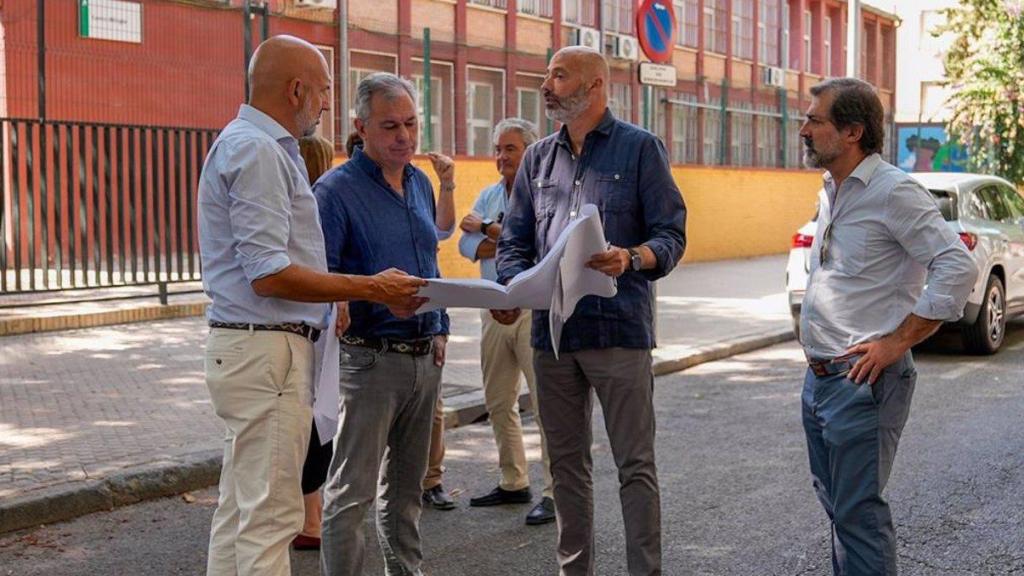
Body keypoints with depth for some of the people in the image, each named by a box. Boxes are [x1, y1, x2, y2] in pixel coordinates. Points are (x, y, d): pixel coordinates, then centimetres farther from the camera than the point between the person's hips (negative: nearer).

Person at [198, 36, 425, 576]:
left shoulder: (268, 147, 17)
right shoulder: (256, 150, -14)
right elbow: (269, 275, -21)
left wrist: (371, 291, 15)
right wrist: (370, 289, -16)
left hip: (248, 345, 11)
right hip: (265, 348, -11)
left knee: (239, 510, 15)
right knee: (270, 514, -6)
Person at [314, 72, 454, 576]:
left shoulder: (420, 184, 13)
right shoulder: (336, 190, -10)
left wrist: (440, 329, 13)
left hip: (424, 357, 7)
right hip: (370, 358, -7)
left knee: (405, 486, 17)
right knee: (352, 492, -4)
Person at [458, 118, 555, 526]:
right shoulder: (488, 195, 14)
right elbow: (467, 246, 3)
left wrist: (487, 228, -7)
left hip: (535, 310, -7)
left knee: (547, 403, -7)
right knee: (498, 403, 12)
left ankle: (555, 491, -2)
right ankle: (513, 484, 24)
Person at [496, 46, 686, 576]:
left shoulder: (640, 148, 0)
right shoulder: (538, 157, 14)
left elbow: (670, 235, -5)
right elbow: (515, 241, 13)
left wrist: (632, 259, -26)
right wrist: (511, 289, -7)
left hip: (618, 329, -5)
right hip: (552, 330, 5)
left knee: (635, 464, -1)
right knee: (566, 462, 12)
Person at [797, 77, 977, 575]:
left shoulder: (893, 191, -14)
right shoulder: (832, 192, 14)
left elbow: (958, 269, -20)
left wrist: (897, 342, -19)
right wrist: (817, 356, 16)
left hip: (863, 382, -9)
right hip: (820, 379, 9)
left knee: (857, 512, -5)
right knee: (836, 501, 17)